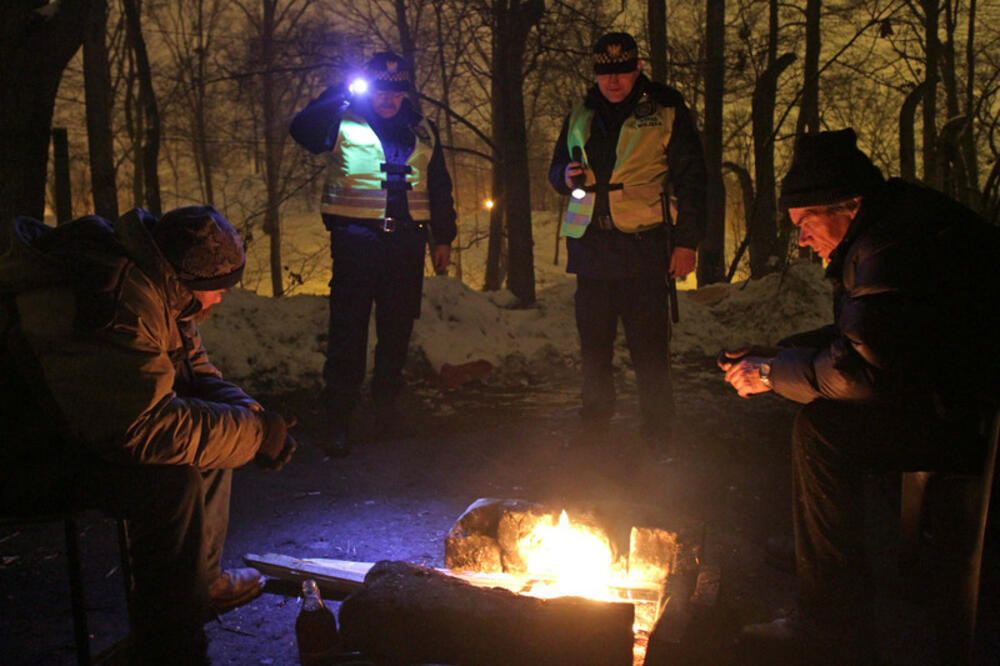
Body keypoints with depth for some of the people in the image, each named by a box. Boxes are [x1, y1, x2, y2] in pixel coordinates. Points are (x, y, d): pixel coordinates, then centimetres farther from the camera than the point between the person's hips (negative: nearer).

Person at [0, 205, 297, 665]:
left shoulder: (153, 288, 3)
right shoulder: (112, 300, -30)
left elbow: (195, 371, 11)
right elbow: (137, 427, -38)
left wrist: (251, 413, -8)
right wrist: (253, 433, -28)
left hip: (73, 430, 10)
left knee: (209, 434, 8)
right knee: (172, 479, -28)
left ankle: (200, 580, 20)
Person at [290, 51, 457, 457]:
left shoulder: (422, 132, 17)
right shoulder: (343, 123, 5)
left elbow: (439, 188, 20)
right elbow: (303, 132, -13)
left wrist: (443, 238, 15)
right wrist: (339, 93, -17)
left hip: (407, 241, 4)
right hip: (355, 238, -4)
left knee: (397, 328, 10)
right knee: (348, 329, -5)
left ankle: (386, 405, 24)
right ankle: (338, 417, 0)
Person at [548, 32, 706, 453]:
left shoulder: (666, 111, 2)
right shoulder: (580, 116, 15)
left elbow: (690, 178, 2)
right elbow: (557, 169, 25)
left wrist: (687, 241, -5)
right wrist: (567, 175, -1)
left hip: (641, 248, -4)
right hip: (589, 247, 5)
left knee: (649, 347, -3)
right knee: (593, 343, 11)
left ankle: (658, 436, 7)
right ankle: (594, 428, 24)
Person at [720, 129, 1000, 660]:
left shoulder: (892, 248, -22)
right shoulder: (886, 230, 11)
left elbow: (863, 370, -27)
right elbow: (859, 337, 19)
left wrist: (771, 374, -13)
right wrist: (773, 354, 10)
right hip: (953, 393, 11)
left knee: (822, 428, -23)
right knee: (815, 404, 13)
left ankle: (833, 626, -12)